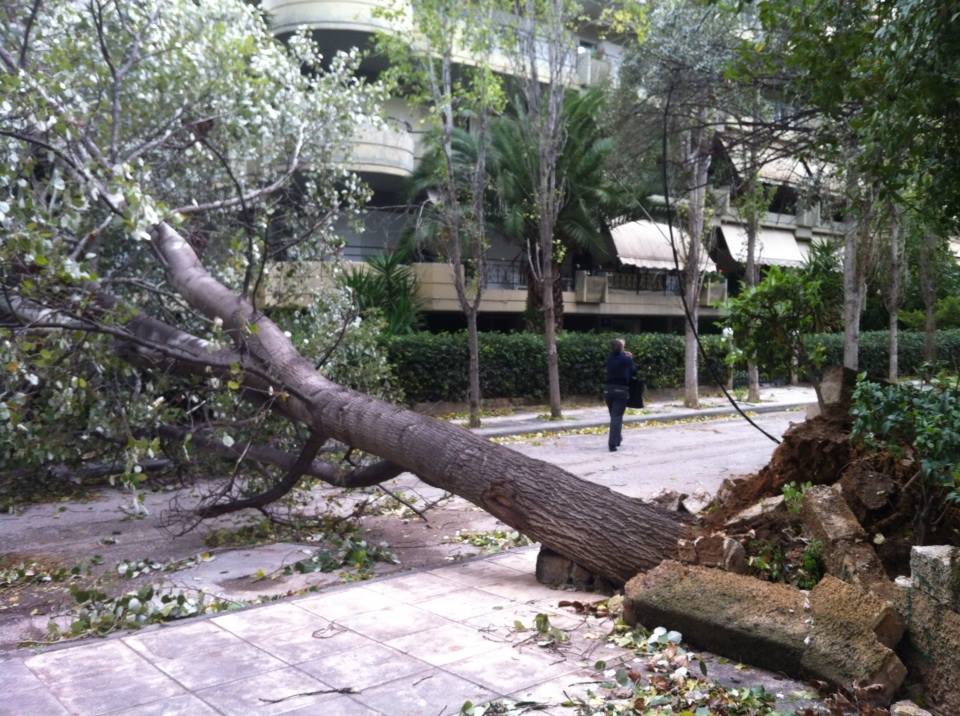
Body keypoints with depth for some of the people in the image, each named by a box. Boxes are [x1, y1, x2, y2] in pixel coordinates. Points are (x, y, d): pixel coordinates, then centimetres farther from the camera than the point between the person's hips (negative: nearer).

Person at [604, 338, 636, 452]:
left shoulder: (609, 359, 3)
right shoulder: (626, 359, -7)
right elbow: (633, 372, 4)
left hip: (608, 389, 4)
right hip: (621, 390, -4)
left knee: (614, 416, 20)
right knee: (617, 417, -5)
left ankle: (617, 439, 34)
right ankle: (613, 443, -14)